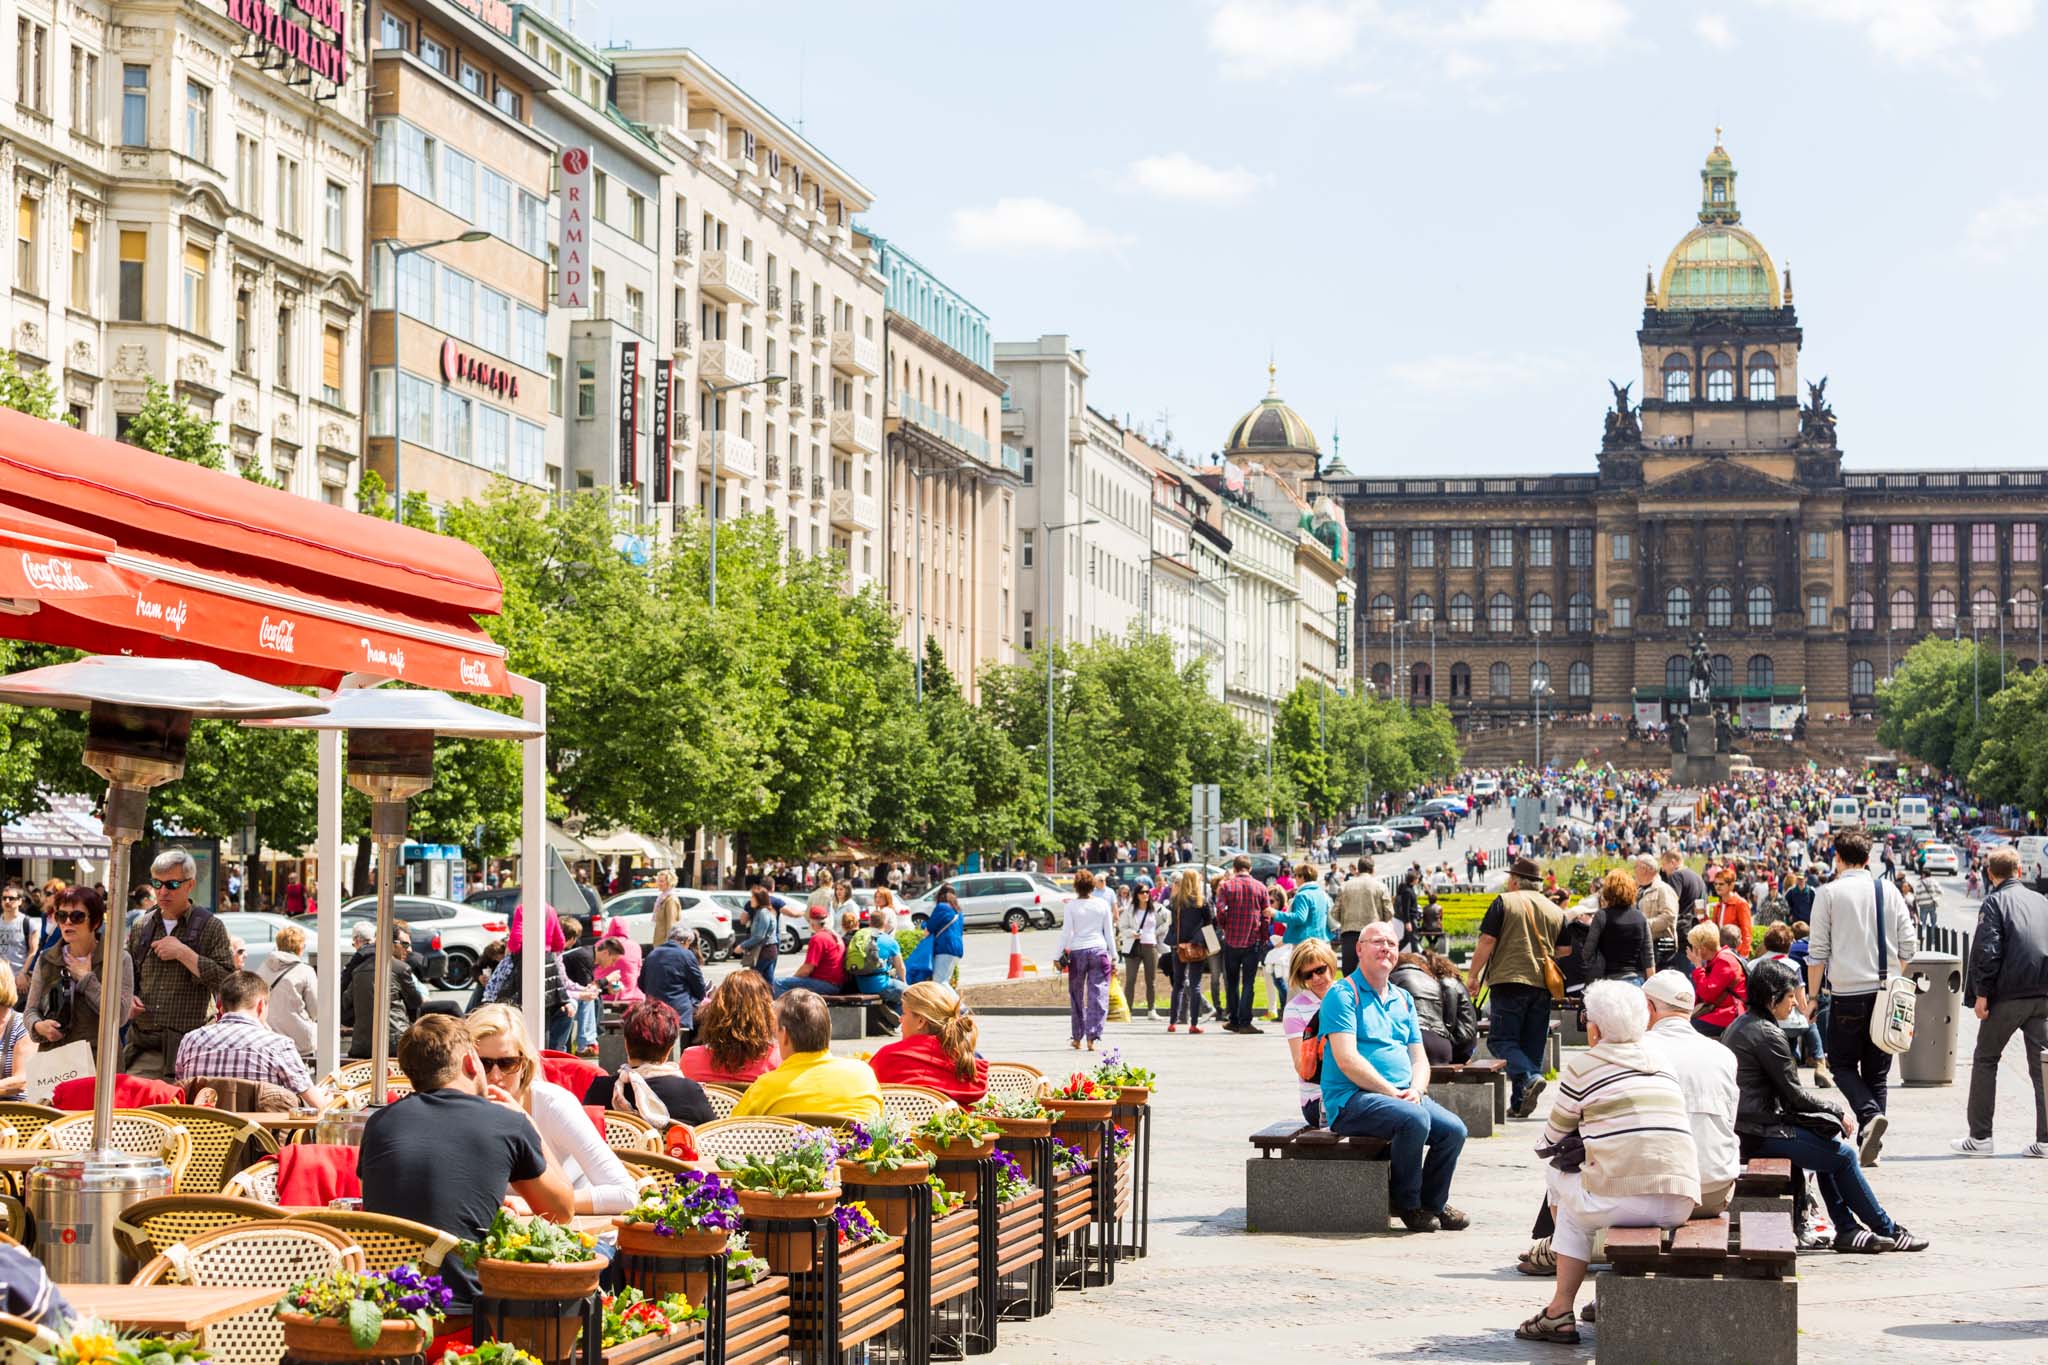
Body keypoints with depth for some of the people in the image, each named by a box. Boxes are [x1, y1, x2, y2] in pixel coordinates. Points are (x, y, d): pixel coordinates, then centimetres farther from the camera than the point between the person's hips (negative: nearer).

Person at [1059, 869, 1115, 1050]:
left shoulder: (1072, 905, -3)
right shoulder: (1102, 905, 2)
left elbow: (1066, 932, -4)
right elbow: (1109, 932, 5)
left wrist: (1060, 954, 2)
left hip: (1077, 951, 0)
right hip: (1098, 951, 0)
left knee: (1076, 996, 12)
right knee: (1098, 996, 0)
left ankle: (1077, 1037, 19)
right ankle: (1092, 1037, -10)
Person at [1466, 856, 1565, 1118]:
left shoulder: (1504, 902, -1)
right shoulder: (1555, 911, 14)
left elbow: (1487, 942, -6)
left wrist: (1473, 974, 0)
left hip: (1509, 980, -5)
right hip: (1542, 986, 5)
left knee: (1501, 1041, -2)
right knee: (1532, 1045, 9)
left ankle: (1529, 1078, -26)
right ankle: (1520, 1104, 6)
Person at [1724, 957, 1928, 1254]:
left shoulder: (1739, 1025, 15)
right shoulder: (1767, 1034, -16)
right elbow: (1794, 1094, -13)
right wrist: (1838, 1112, 1)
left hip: (1742, 1127, 10)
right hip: (1760, 1132, -10)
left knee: (1828, 1148, 19)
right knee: (1843, 1156, -2)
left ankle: (1847, 1229, 15)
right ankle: (1887, 1231, 8)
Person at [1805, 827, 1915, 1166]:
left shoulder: (1828, 894, -3)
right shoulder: (1890, 893, 6)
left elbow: (1817, 951, -4)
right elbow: (1907, 949, 8)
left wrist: (1812, 995, 3)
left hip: (1847, 992, -4)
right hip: (1886, 991, 4)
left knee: (1842, 1064, 8)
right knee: (1877, 1071, 10)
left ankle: (1870, 1115, -18)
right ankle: (1870, 1149, 8)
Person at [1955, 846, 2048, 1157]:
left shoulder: (1994, 902, -3)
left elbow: (1986, 949, -12)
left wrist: (1981, 993, -9)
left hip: (2008, 993, -4)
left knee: (1985, 1059, 8)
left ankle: (1980, 1137, 7)